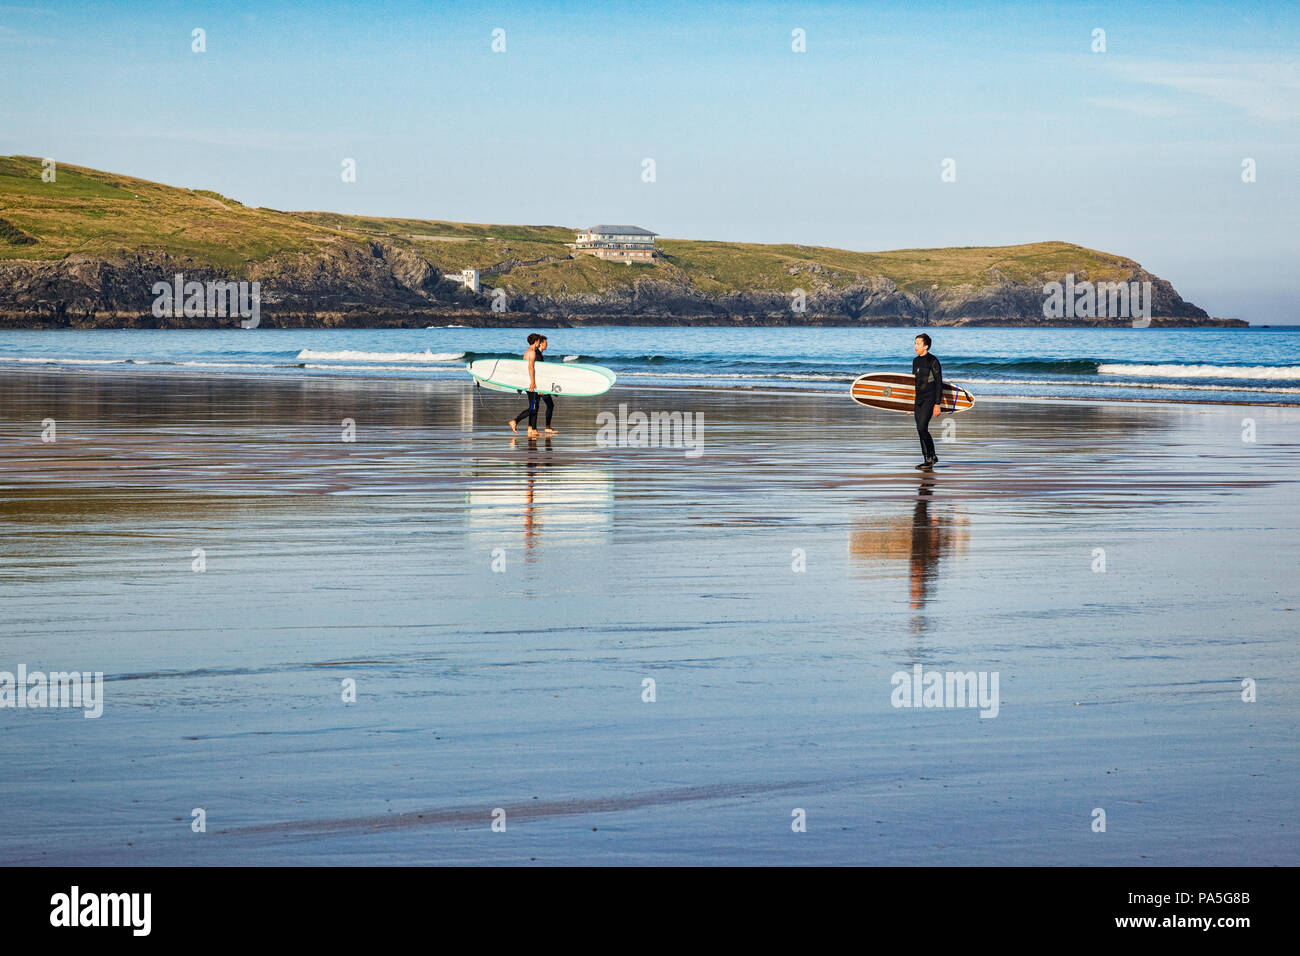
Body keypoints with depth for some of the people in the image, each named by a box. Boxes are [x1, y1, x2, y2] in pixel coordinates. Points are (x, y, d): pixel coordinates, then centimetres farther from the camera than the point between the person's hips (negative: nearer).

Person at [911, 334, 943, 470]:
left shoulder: (933, 361, -9)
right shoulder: (916, 361, 15)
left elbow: (939, 383, -10)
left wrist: (937, 404, -15)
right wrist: (911, 401, 19)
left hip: (929, 399, -8)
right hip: (918, 400, 8)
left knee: (922, 428, -17)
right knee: (920, 430, 5)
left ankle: (931, 456, -5)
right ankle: (928, 459, 11)